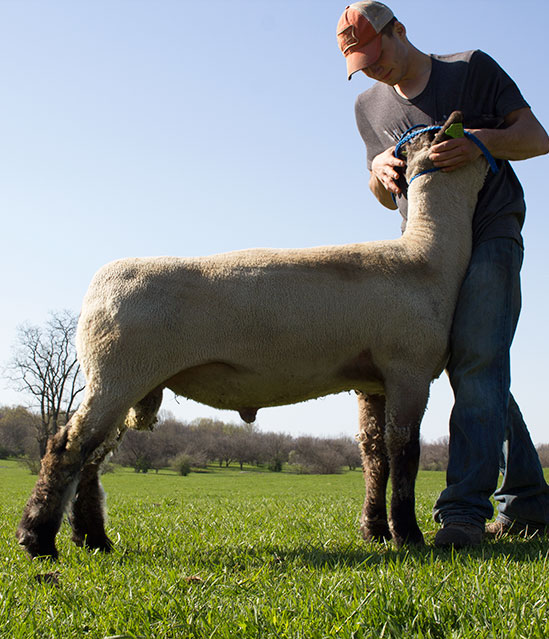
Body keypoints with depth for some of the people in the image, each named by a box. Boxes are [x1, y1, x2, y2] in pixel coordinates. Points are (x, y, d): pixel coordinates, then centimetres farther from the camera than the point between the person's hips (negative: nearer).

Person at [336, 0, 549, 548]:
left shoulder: (473, 70, 4)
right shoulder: (369, 106, 17)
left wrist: (480, 140, -18)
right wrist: (379, 170, -4)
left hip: (491, 235, -5)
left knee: (478, 358, -21)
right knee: (472, 373, 3)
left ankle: (465, 508, -27)